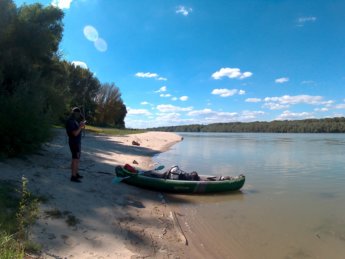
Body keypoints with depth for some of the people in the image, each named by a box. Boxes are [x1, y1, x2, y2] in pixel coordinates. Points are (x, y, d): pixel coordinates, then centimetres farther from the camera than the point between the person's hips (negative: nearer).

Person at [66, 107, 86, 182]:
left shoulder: (74, 121, 13)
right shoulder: (70, 122, -17)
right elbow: (75, 133, -23)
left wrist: (81, 126, 6)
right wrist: (81, 126, -14)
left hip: (77, 142, 10)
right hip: (74, 143, -10)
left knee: (77, 159, 16)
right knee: (75, 159, -10)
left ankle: (76, 174, 26)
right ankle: (73, 176, -6)